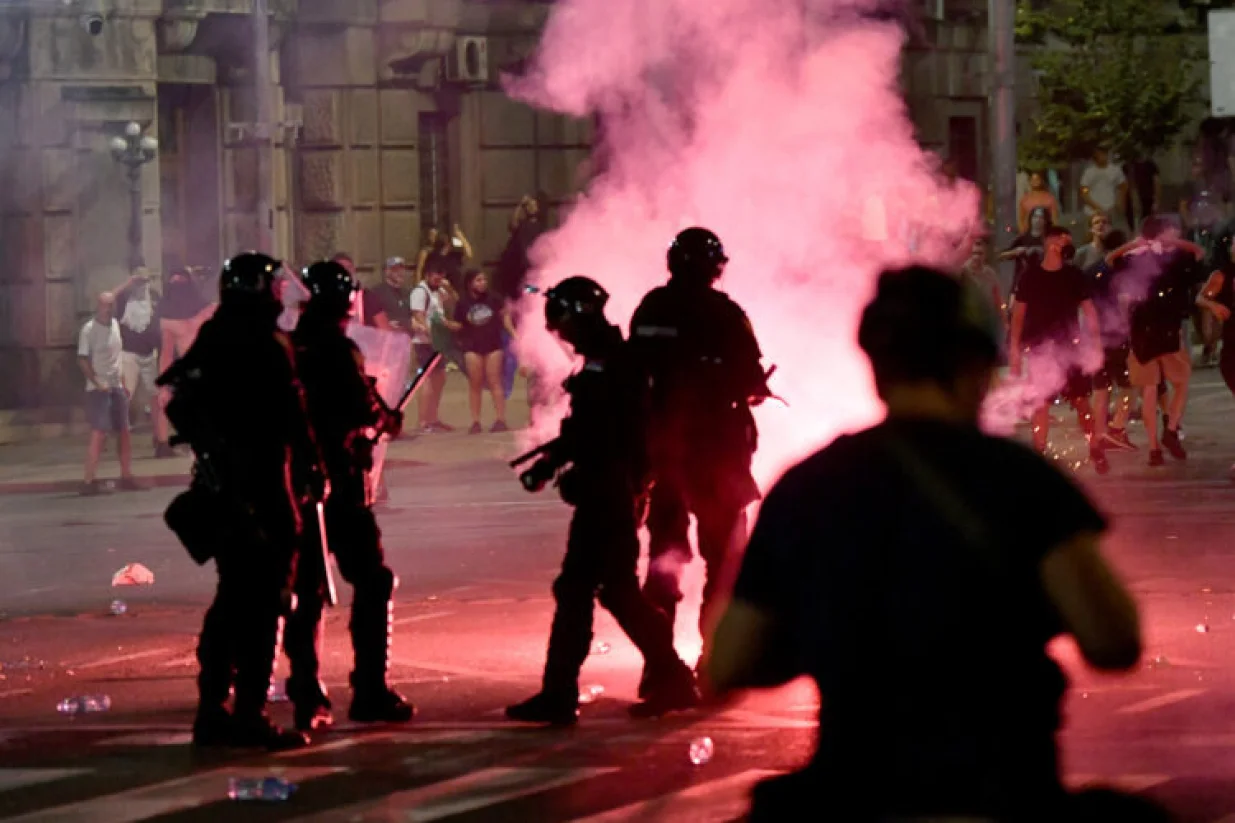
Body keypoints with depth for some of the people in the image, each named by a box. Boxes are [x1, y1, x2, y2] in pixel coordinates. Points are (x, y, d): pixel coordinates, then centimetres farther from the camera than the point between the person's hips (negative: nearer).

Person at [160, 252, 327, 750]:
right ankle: (250, 714, -6)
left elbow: (182, 410, 16)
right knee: (264, 602, -4)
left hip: (220, 490, 8)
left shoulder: (210, 342, 11)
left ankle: (212, 710, 18)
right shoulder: (265, 345, -13)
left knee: (234, 597, 16)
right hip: (264, 493, -8)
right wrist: (314, 471, -5)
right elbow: (293, 416, -15)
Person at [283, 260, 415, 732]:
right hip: (339, 480, -7)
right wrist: (385, 420, 4)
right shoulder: (337, 349, -12)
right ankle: (370, 690, -3)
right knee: (372, 582, 1)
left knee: (307, 589, 11)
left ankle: (307, 697, 9)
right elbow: (363, 409, -18)